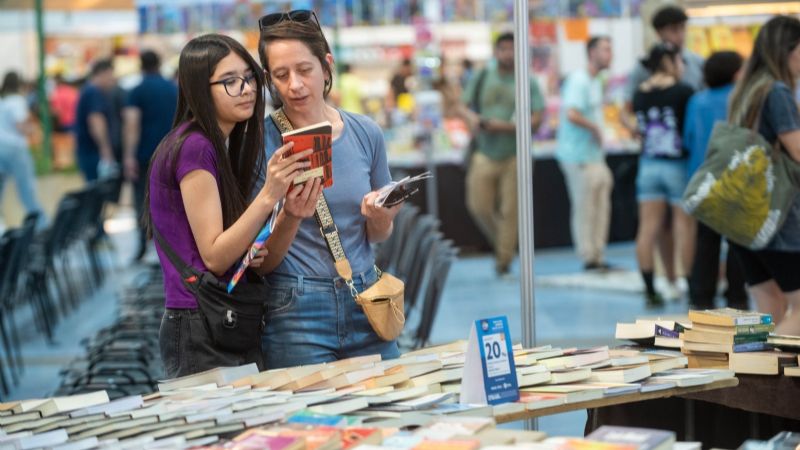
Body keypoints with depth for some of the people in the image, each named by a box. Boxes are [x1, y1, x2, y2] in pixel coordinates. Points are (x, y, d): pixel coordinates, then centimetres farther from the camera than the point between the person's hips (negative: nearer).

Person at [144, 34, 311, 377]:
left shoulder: (219, 146, 14)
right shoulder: (194, 147, -13)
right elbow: (213, 256, -16)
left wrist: (248, 253, -2)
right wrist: (268, 196, -24)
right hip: (200, 332, -9)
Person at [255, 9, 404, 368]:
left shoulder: (365, 133, 4)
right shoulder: (260, 141, -6)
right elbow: (263, 261, -5)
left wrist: (378, 216, -7)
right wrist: (290, 218, -23)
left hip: (365, 303, 3)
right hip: (297, 312, -3)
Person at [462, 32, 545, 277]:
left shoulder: (528, 83, 0)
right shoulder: (481, 78, 8)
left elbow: (537, 119, -6)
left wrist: (506, 126, -18)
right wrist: (473, 120, -10)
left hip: (514, 155, -2)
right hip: (485, 153, 2)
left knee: (509, 209, -3)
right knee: (479, 206, 0)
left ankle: (504, 260, 7)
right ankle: (500, 244, 26)